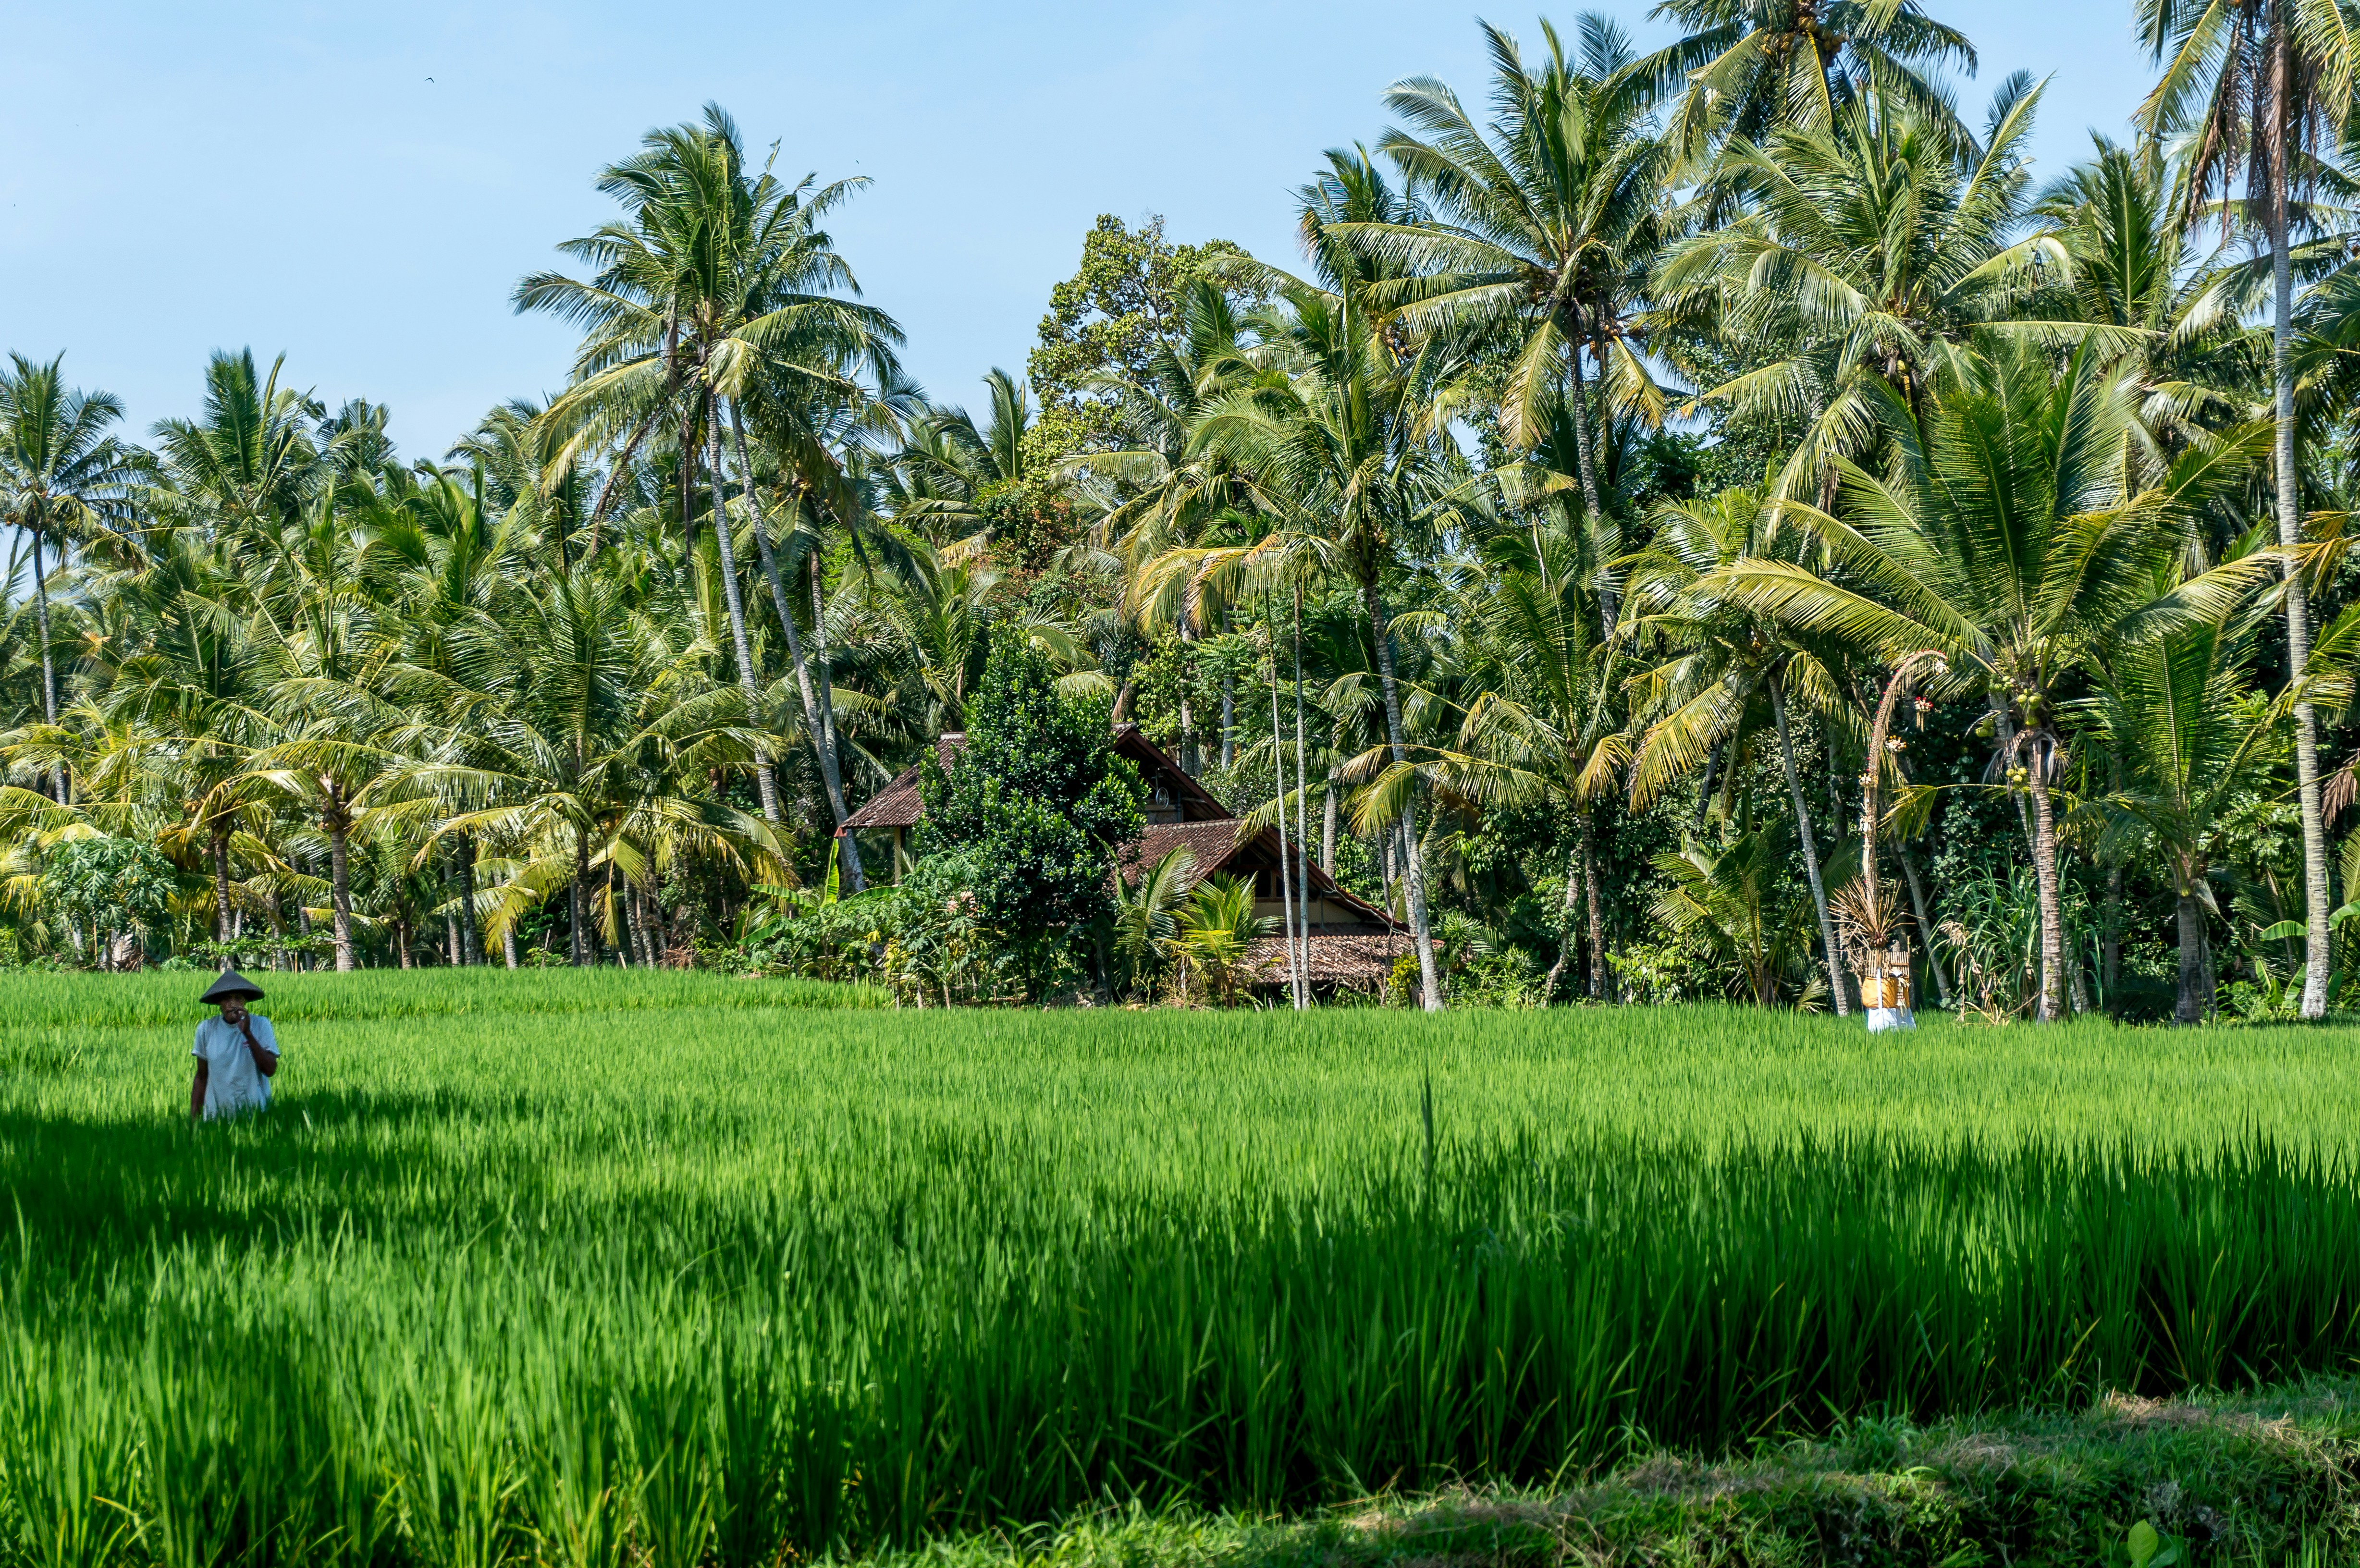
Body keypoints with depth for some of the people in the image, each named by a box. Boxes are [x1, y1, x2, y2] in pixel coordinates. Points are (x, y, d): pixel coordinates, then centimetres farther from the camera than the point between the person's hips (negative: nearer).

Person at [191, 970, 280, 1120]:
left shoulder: (261, 1025, -4)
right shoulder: (206, 1029, 1)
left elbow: (270, 1070, -14)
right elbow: (202, 1078, 8)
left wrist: (248, 1033, -20)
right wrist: (193, 1117, 4)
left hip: (256, 1112, -1)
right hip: (216, 1115, 1)